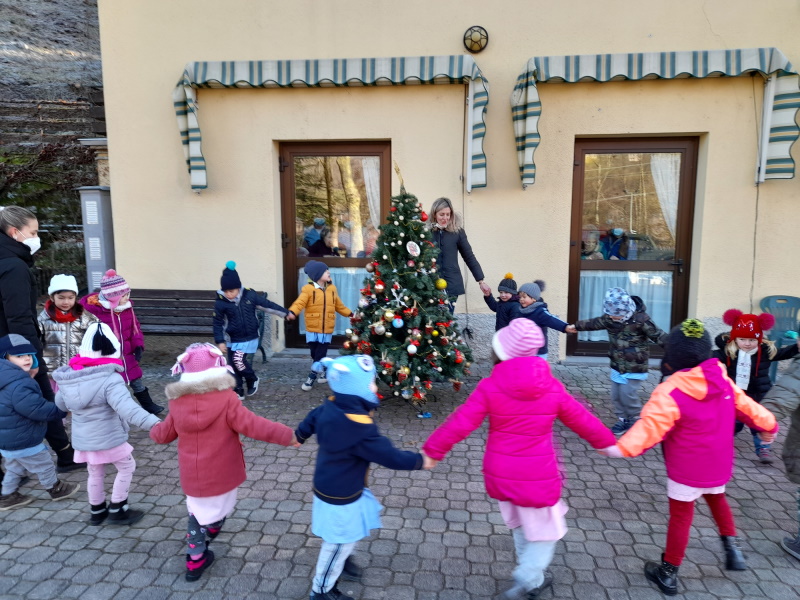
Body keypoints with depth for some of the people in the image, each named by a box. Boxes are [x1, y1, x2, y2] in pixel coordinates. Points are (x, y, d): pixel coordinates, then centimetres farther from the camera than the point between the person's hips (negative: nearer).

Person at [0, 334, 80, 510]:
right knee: (44, 466, 13)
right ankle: (56, 489, 32)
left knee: (15, 469, 28)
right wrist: (63, 410, -18)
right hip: (22, 441, -9)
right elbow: (38, 409, -31)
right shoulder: (18, 385, -32)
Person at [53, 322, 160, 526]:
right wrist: (154, 423, -47)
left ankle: (96, 511, 40)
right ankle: (117, 510, 22)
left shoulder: (67, 376, -3)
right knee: (127, 467, 16)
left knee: (95, 473, 25)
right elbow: (128, 408, -39)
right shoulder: (110, 379, -26)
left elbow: (60, 403, 14)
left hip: (82, 439, 7)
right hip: (109, 438, -6)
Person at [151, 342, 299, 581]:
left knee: (198, 513, 25)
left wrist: (154, 430, 32)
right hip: (220, 475, -3)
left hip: (192, 476, 3)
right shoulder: (226, 399, -22)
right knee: (215, 515, 22)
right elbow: (253, 426, -26)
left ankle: (195, 556, 32)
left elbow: (164, 435, 7)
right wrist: (288, 435, -21)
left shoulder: (178, 402, -7)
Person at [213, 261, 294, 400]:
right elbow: (218, 323, 1)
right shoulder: (220, 303, -8)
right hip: (234, 340, 3)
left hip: (250, 338, -3)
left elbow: (267, 305, -1)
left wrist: (286, 313, 3)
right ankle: (238, 392, 19)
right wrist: (220, 341, -3)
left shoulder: (250, 295, -10)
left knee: (238, 359, -17)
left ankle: (252, 379, 10)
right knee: (233, 364, 4)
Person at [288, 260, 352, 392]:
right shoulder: (308, 289, -9)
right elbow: (300, 302, -23)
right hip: (313, 329, -3)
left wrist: (350, 313, 17)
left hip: (327, 330, 3)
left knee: (321, 354, 2)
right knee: (315, 353, 7)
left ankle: (312, 376, 12)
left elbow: (339, 305, 18)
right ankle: (321, 372, 28)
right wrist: (292, 312, -42)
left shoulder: (332, 288, 6)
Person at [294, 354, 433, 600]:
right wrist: (419, 460, -14)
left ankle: (341, 559, 57)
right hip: (341, 496, -8)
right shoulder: (358, 427, -37)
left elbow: (310, 421, 11)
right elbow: (389, 456, -30)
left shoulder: (330, 407, -9)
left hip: (331, 486, 8)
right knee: (340, 543, 15)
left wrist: (298, 436, 33)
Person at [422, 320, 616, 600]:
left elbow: (460, 423, -16)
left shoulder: (489, 387, -16)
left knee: (521, 525, 26)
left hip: (501, 474, 3)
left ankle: (532, 576, 45)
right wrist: (606, 442, 20)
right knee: (546, 530, 19)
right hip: (538, 476, -2)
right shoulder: (552, 388, -12)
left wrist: (433, 450, -4)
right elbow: (582, 419, 2)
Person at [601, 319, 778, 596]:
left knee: (680, 517, 8)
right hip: (718, 464, 6)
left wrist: (623, 448, -46)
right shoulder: (723, 381, -6)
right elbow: (747, 407, 9)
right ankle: (732, 546, 33)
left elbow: (652, 425, -38)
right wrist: (768, 426, 28)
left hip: (686, 470, -5)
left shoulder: (670, 391, -26)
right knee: (717, 499, 34)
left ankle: (668, 574, 21)